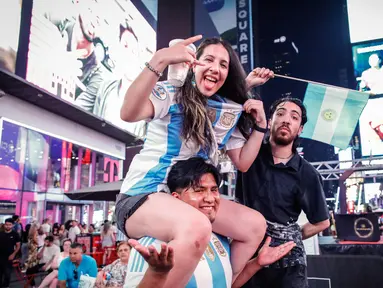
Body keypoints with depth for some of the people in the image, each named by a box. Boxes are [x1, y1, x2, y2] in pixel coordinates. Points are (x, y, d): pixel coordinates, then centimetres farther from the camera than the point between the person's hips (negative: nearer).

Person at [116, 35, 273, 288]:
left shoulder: (230, 112, 8)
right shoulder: (170, 94, -9)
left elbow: (243, 163, 13)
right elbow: (128, 113, -30)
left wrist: (260, 124, 2)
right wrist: (159, 60, -38)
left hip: (191, 199, 7)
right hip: (143, 196, -7)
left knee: (256, 225, 1)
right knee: (197, 228, -38)